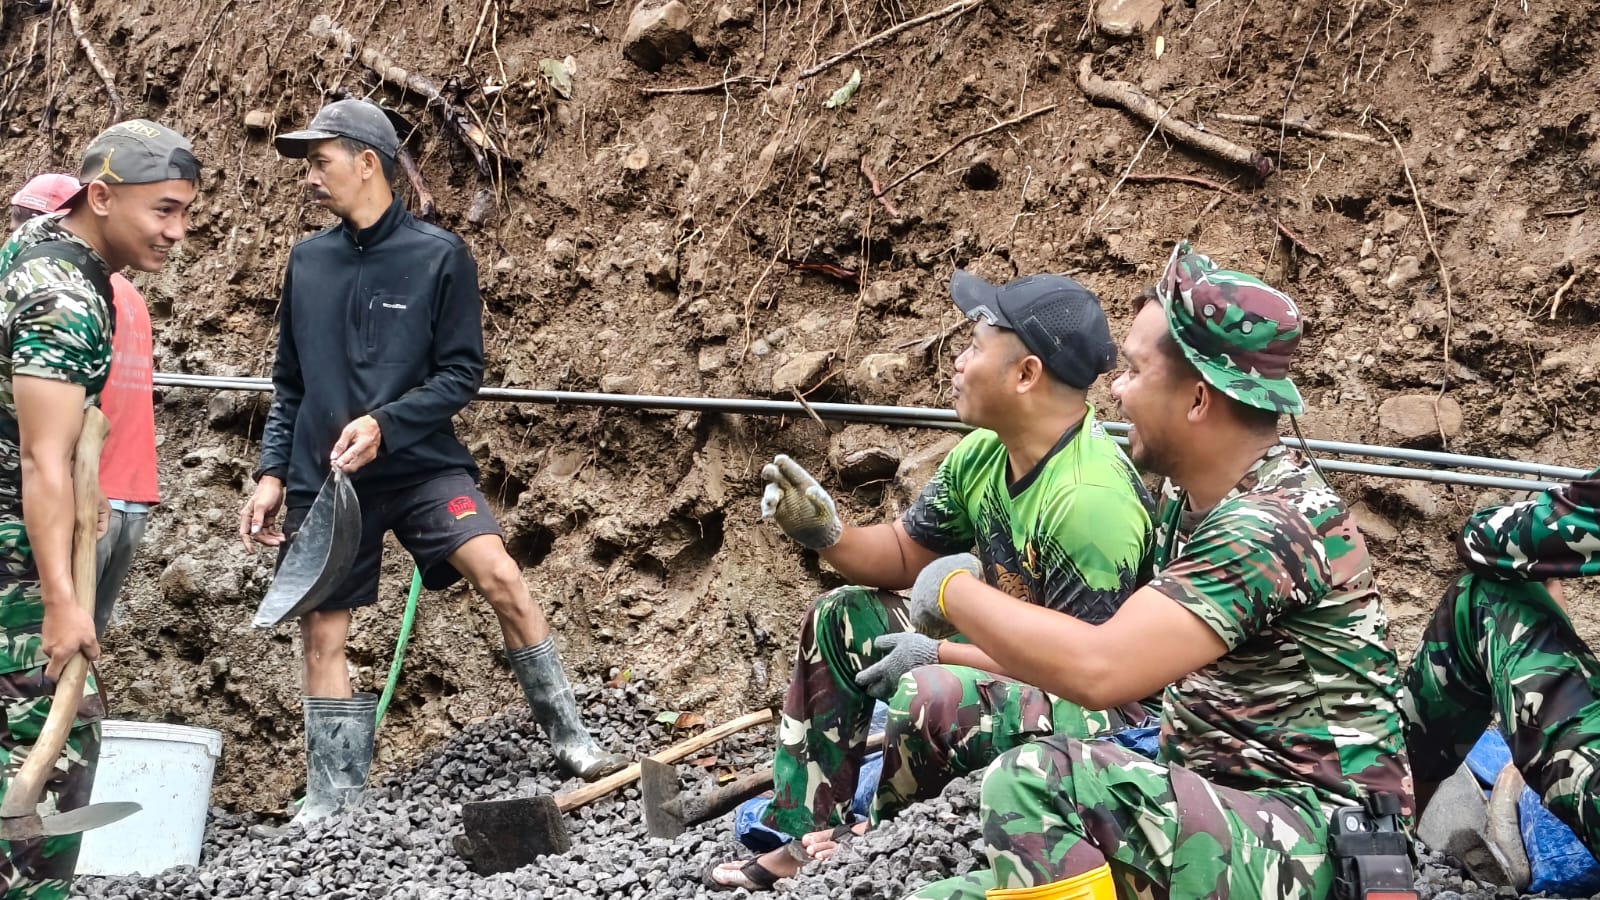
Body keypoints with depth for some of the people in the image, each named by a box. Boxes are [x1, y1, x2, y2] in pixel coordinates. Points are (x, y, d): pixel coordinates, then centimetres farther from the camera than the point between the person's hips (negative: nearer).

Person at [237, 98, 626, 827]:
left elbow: (462, 372, -6)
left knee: (499, 575, -21)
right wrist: (272, 475, 7)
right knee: (323, 634, 5)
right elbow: (289, 384, 16)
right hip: (323, 475, 4)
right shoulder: (307, 261, 10)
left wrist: (383, 424, -19)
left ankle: (569, 739, -8)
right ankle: (333, 798, 18)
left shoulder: (439, 256, -4)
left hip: (421, 465, -4)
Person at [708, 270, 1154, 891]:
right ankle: (805, 840, 11)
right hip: (1010, 653, 10)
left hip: (1106, 708, -10)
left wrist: (939, 652, -21)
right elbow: (905, 555, 9)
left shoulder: (1090, 501, -30)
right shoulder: (983, 453, -3)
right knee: (838, 619, 10)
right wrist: (826, 535, -11)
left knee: (930, 696, -35)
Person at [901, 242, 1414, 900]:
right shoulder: (1191, 496, 9)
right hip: (1208, 825, 9)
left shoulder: (1273, 524, -21)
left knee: (1031, 780, -28)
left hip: (1312, 844, -9)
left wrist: (956, 594, -14)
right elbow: (1126, 655, 18)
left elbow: (1100, 669, -30)